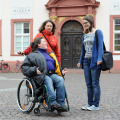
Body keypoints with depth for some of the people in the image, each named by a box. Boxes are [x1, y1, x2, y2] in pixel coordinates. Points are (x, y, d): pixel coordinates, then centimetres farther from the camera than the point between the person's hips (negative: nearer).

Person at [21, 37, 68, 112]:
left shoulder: (50, 54, 35)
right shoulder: (33, 55, 16)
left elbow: (56, 67, 39)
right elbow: (24, 67, 7)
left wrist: (61, 72, 18)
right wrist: (34, 70, -11)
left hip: (52, 74, 5)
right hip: (41, 75, -5)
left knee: (60, 79, -27)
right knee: (48, 80, -37)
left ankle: (61, 103, -32)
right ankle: (52, 103, -46)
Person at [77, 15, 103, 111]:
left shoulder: (98, 32, -1)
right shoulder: (85, 35, 18)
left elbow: (100, 46, -10)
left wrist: (99, 59, -21)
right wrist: (80, 61, 17)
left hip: (94, 61, -7)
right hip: (86, 61, 7)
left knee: (95, 83, -5)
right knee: (89, 84, 8)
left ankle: (96, 105, 0)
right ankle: (90, 104, 13)